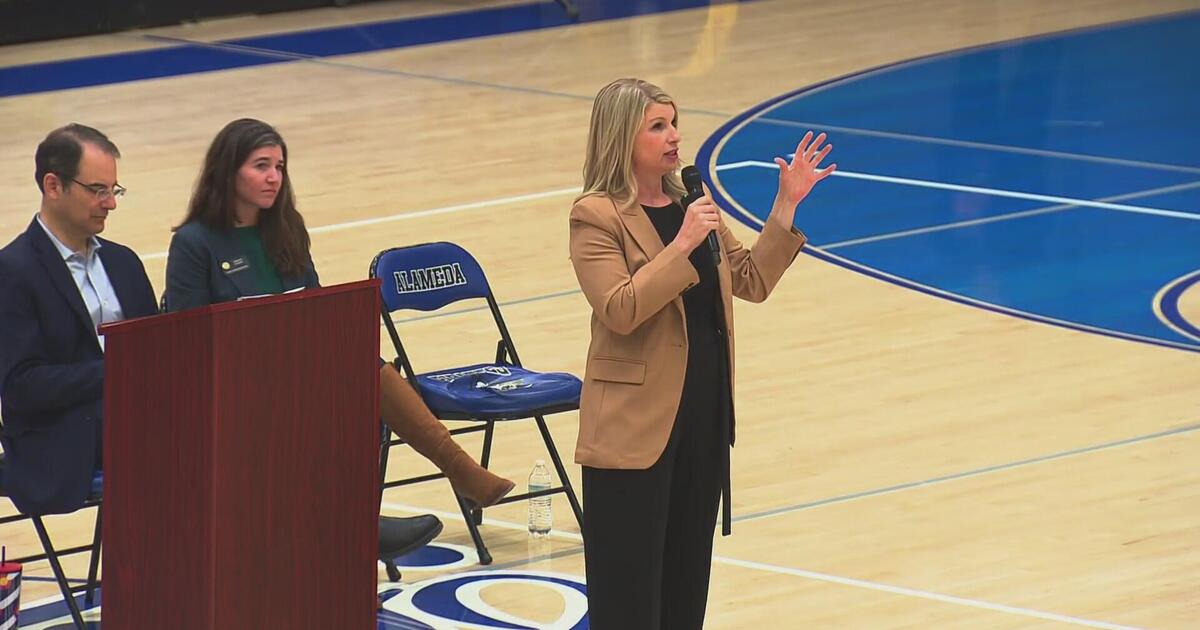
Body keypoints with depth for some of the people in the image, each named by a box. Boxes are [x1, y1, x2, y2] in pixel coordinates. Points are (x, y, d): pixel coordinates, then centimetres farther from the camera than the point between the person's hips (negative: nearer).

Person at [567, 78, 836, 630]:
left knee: (688, 567, 14)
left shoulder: (690, 201, 11)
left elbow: (751, 281, 10)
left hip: (706, 412, 7)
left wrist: (786, 207, 1)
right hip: (637, 421, -7)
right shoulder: (596, 216, -12)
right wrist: (682, 245, -26)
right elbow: (620, 310, -22)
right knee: (629, 586, -3)